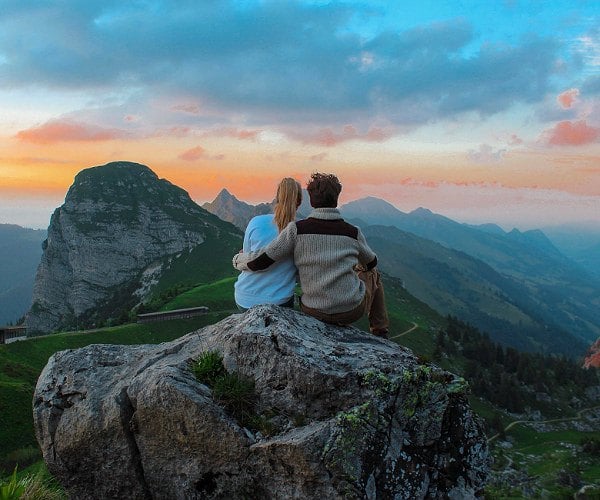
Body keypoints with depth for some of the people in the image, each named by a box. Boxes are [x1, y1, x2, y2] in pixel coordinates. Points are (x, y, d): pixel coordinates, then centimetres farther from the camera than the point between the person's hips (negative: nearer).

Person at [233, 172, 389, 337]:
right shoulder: (353, 232, -7)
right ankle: (380, 333, 39)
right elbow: (371, 262, 13)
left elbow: (259, 262, -13)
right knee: (372, 274, 31)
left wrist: (238, 259, 9)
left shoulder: (297, 229, -12)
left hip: (315, 311, 1)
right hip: (352, 311, -1)